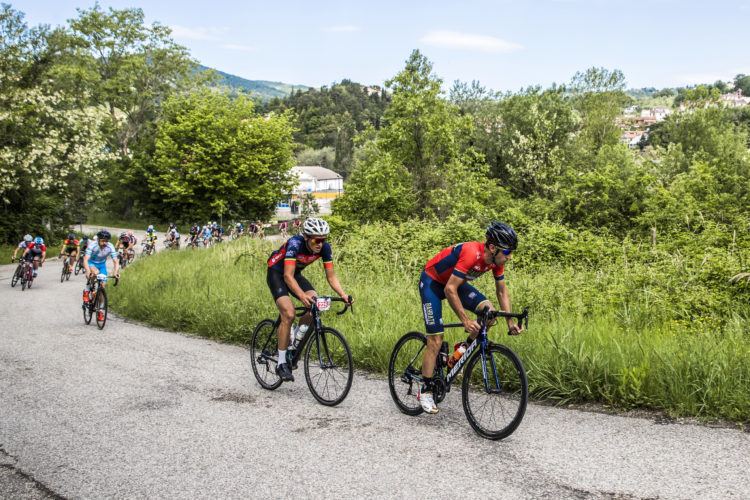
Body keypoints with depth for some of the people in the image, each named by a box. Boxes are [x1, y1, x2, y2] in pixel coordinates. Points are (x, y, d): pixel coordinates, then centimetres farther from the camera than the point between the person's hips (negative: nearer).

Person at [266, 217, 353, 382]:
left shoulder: (324, 248, -18)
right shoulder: (295, 244, -34)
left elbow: (331, 276, -13)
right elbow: (288, 276, -40)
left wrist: (343, 295, -31)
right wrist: (302, 295, -56)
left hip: (296, 274, 6)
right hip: (277, 273, -5)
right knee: (289, 314, -23)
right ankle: (281, 363, -13)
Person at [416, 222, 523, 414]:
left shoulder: (497, 260, -13)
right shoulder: (472, 253, -36)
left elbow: (502, 292, 0)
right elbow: (450, 290, -36)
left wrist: (511, 323, -7)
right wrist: (466, 321, -36)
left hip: (454, 281, 7)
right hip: (432, 282, -7)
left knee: (489, 312, -15)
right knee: (435, 341, -10)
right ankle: (425, 391, 4)